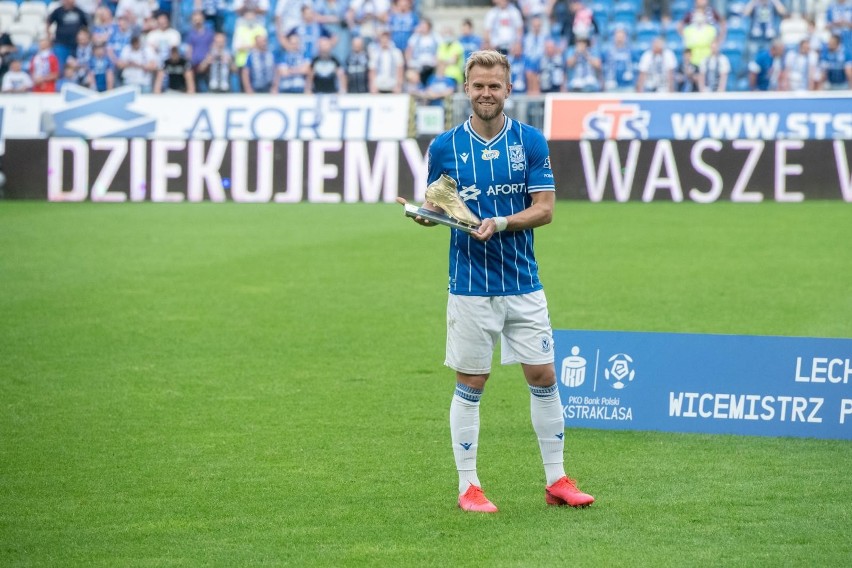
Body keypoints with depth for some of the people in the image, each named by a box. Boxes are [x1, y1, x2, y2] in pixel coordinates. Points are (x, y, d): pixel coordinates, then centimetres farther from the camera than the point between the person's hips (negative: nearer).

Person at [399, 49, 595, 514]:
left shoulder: (530, 141, 0)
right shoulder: (444, 147, 1)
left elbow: (544, 208, -3)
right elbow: (433, 206, 9)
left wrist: (502, 223, -19)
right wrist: (427, 211, -14)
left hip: (523, 284, 1)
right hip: (469, 287, -1)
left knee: (543, 376, 4)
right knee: (469, 386, 3)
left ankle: (556, 480, 14)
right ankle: (468, 487, 11)